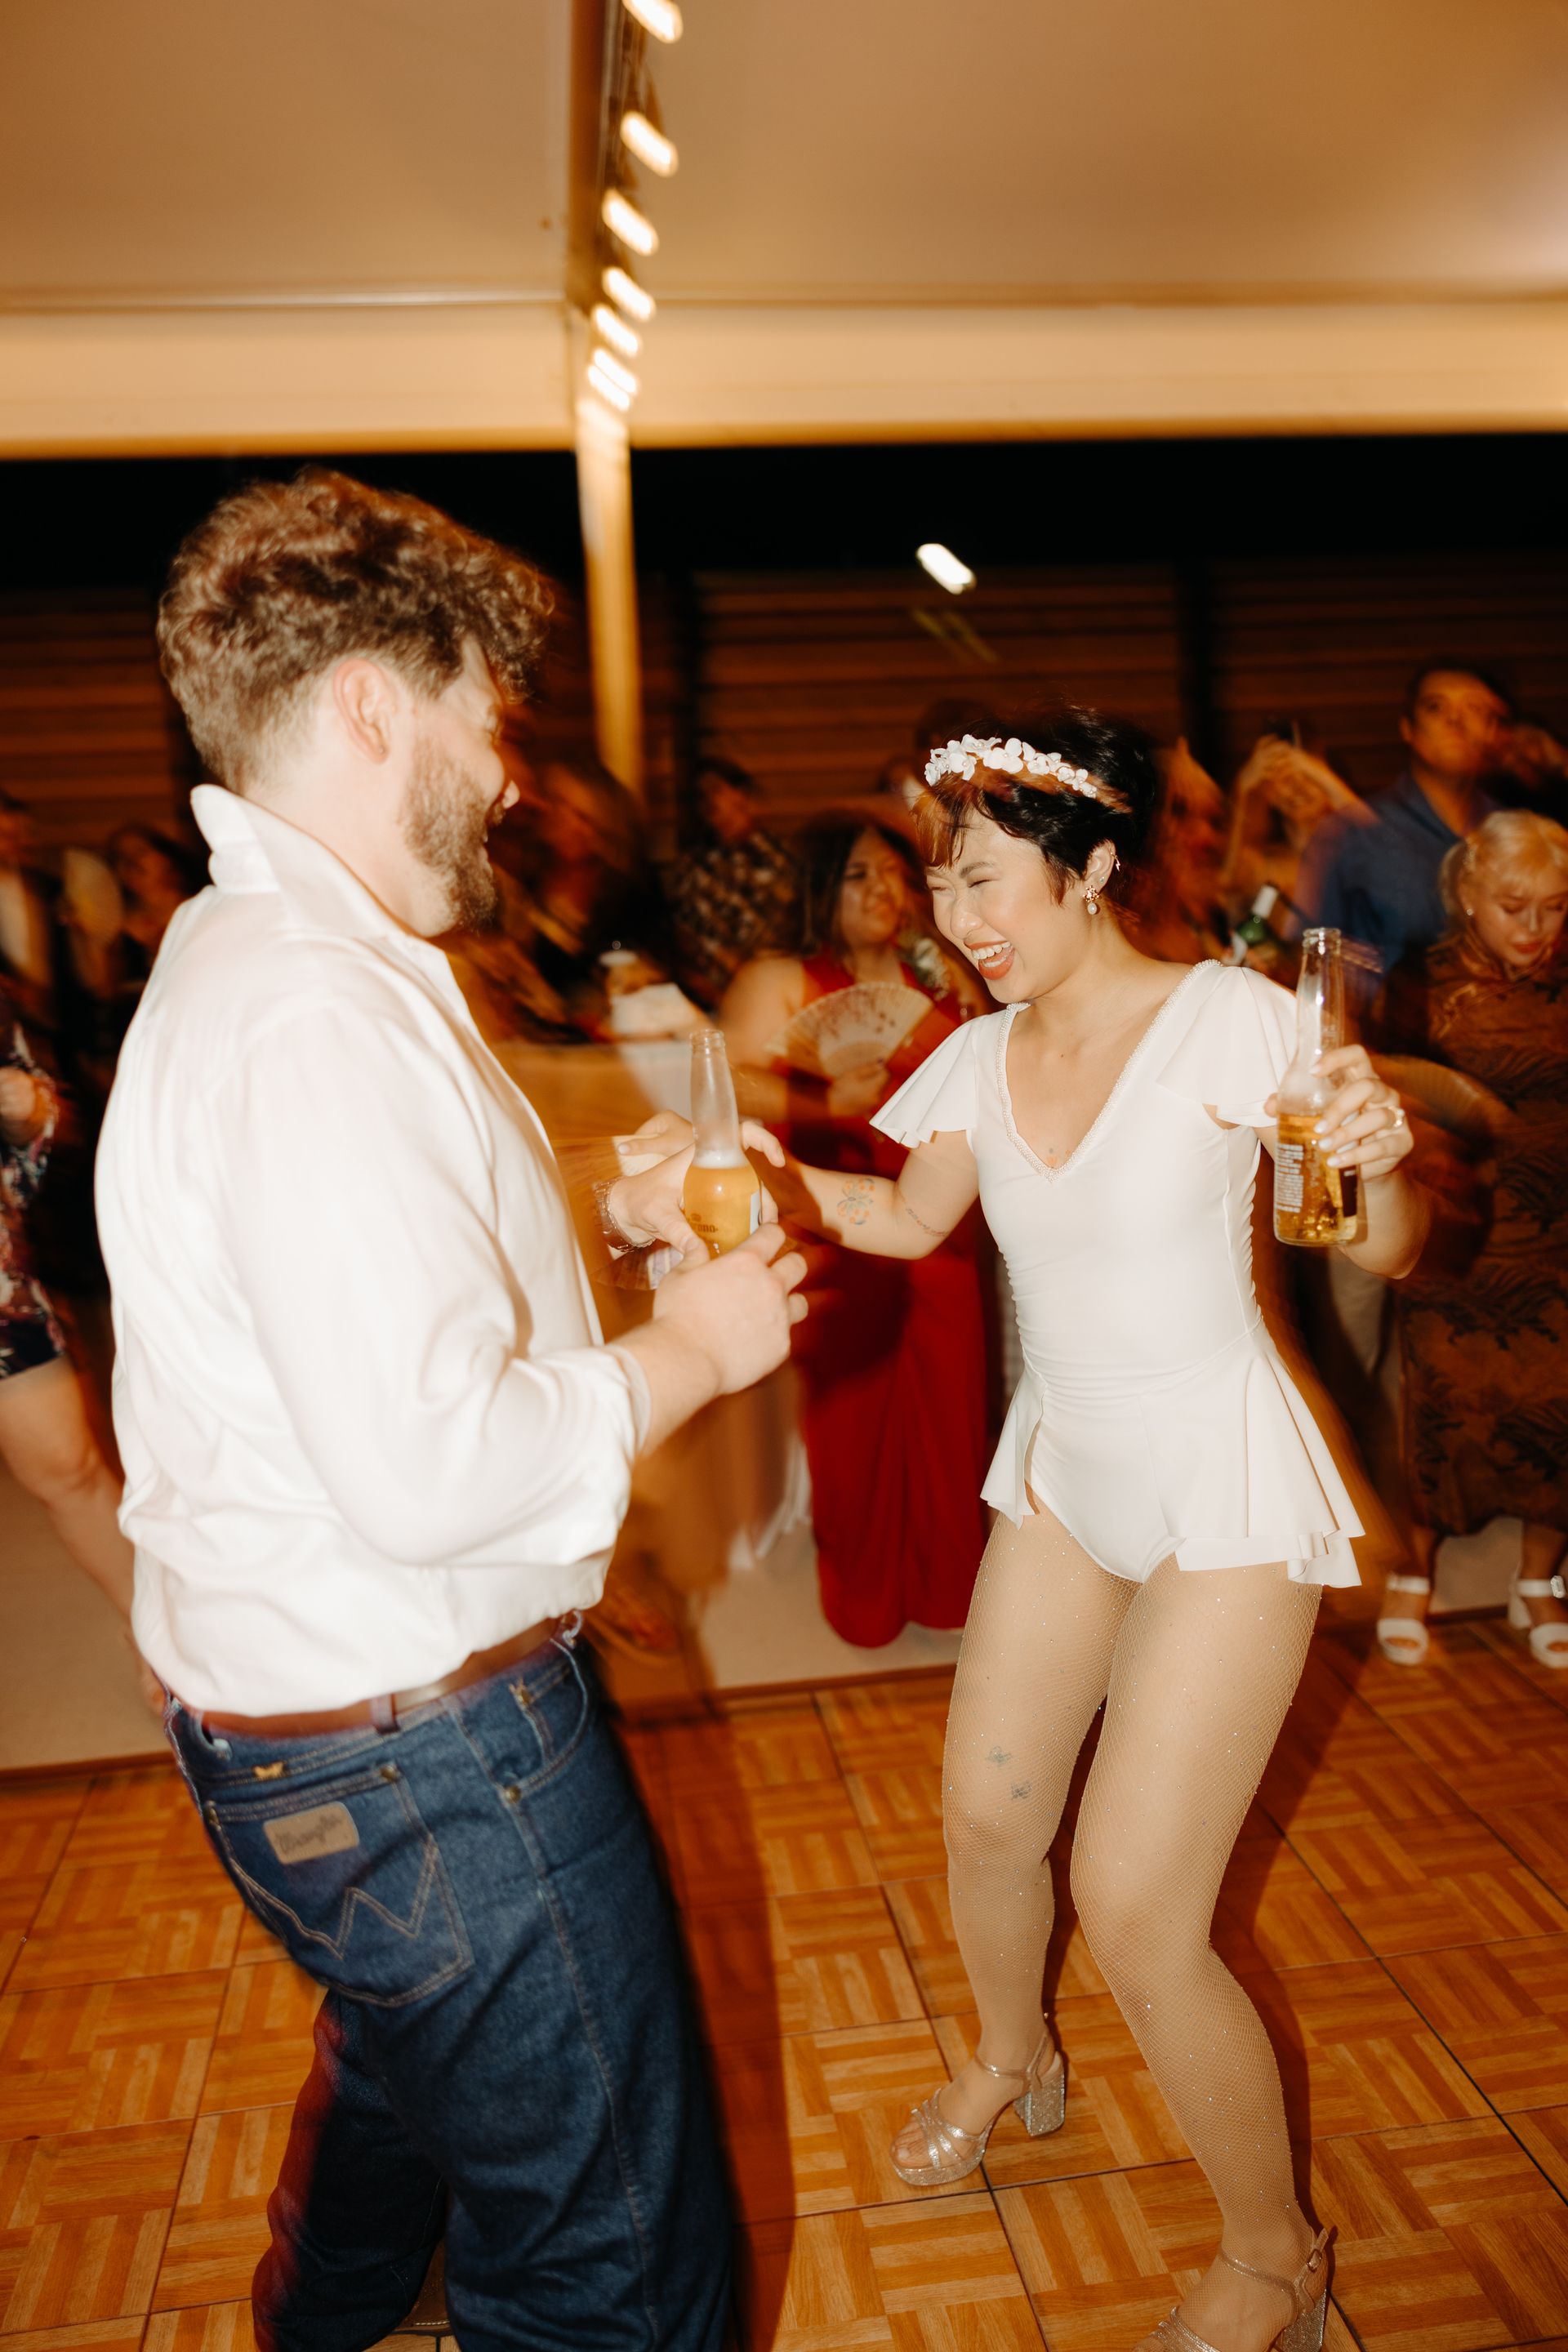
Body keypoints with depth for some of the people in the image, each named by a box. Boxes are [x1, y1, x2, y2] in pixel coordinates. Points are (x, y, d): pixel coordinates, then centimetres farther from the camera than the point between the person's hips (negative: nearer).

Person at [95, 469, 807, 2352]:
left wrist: (606, 1210, 8)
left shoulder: (255, 954, 9)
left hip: (327, 1716, 11)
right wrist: (689, 1351, -18)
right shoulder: (312, 1010, -27)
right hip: (417, 1753, -11)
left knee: (407, 2056, 37)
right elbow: (427, 1467, -33)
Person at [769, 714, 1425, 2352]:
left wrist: (1380, 1163, -36)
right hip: (1064, 1474, 6)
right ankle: (1011, 2062, 49)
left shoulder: (1226, 1018, -17)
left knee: (1134, 1912, -6)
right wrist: (769, 1174, 2)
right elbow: (912, 1216, 16)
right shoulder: (984, 1060, -1)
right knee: (984, 1814, 15)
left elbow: (1387, 1251, -15)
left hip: (1223, 1492, -6)